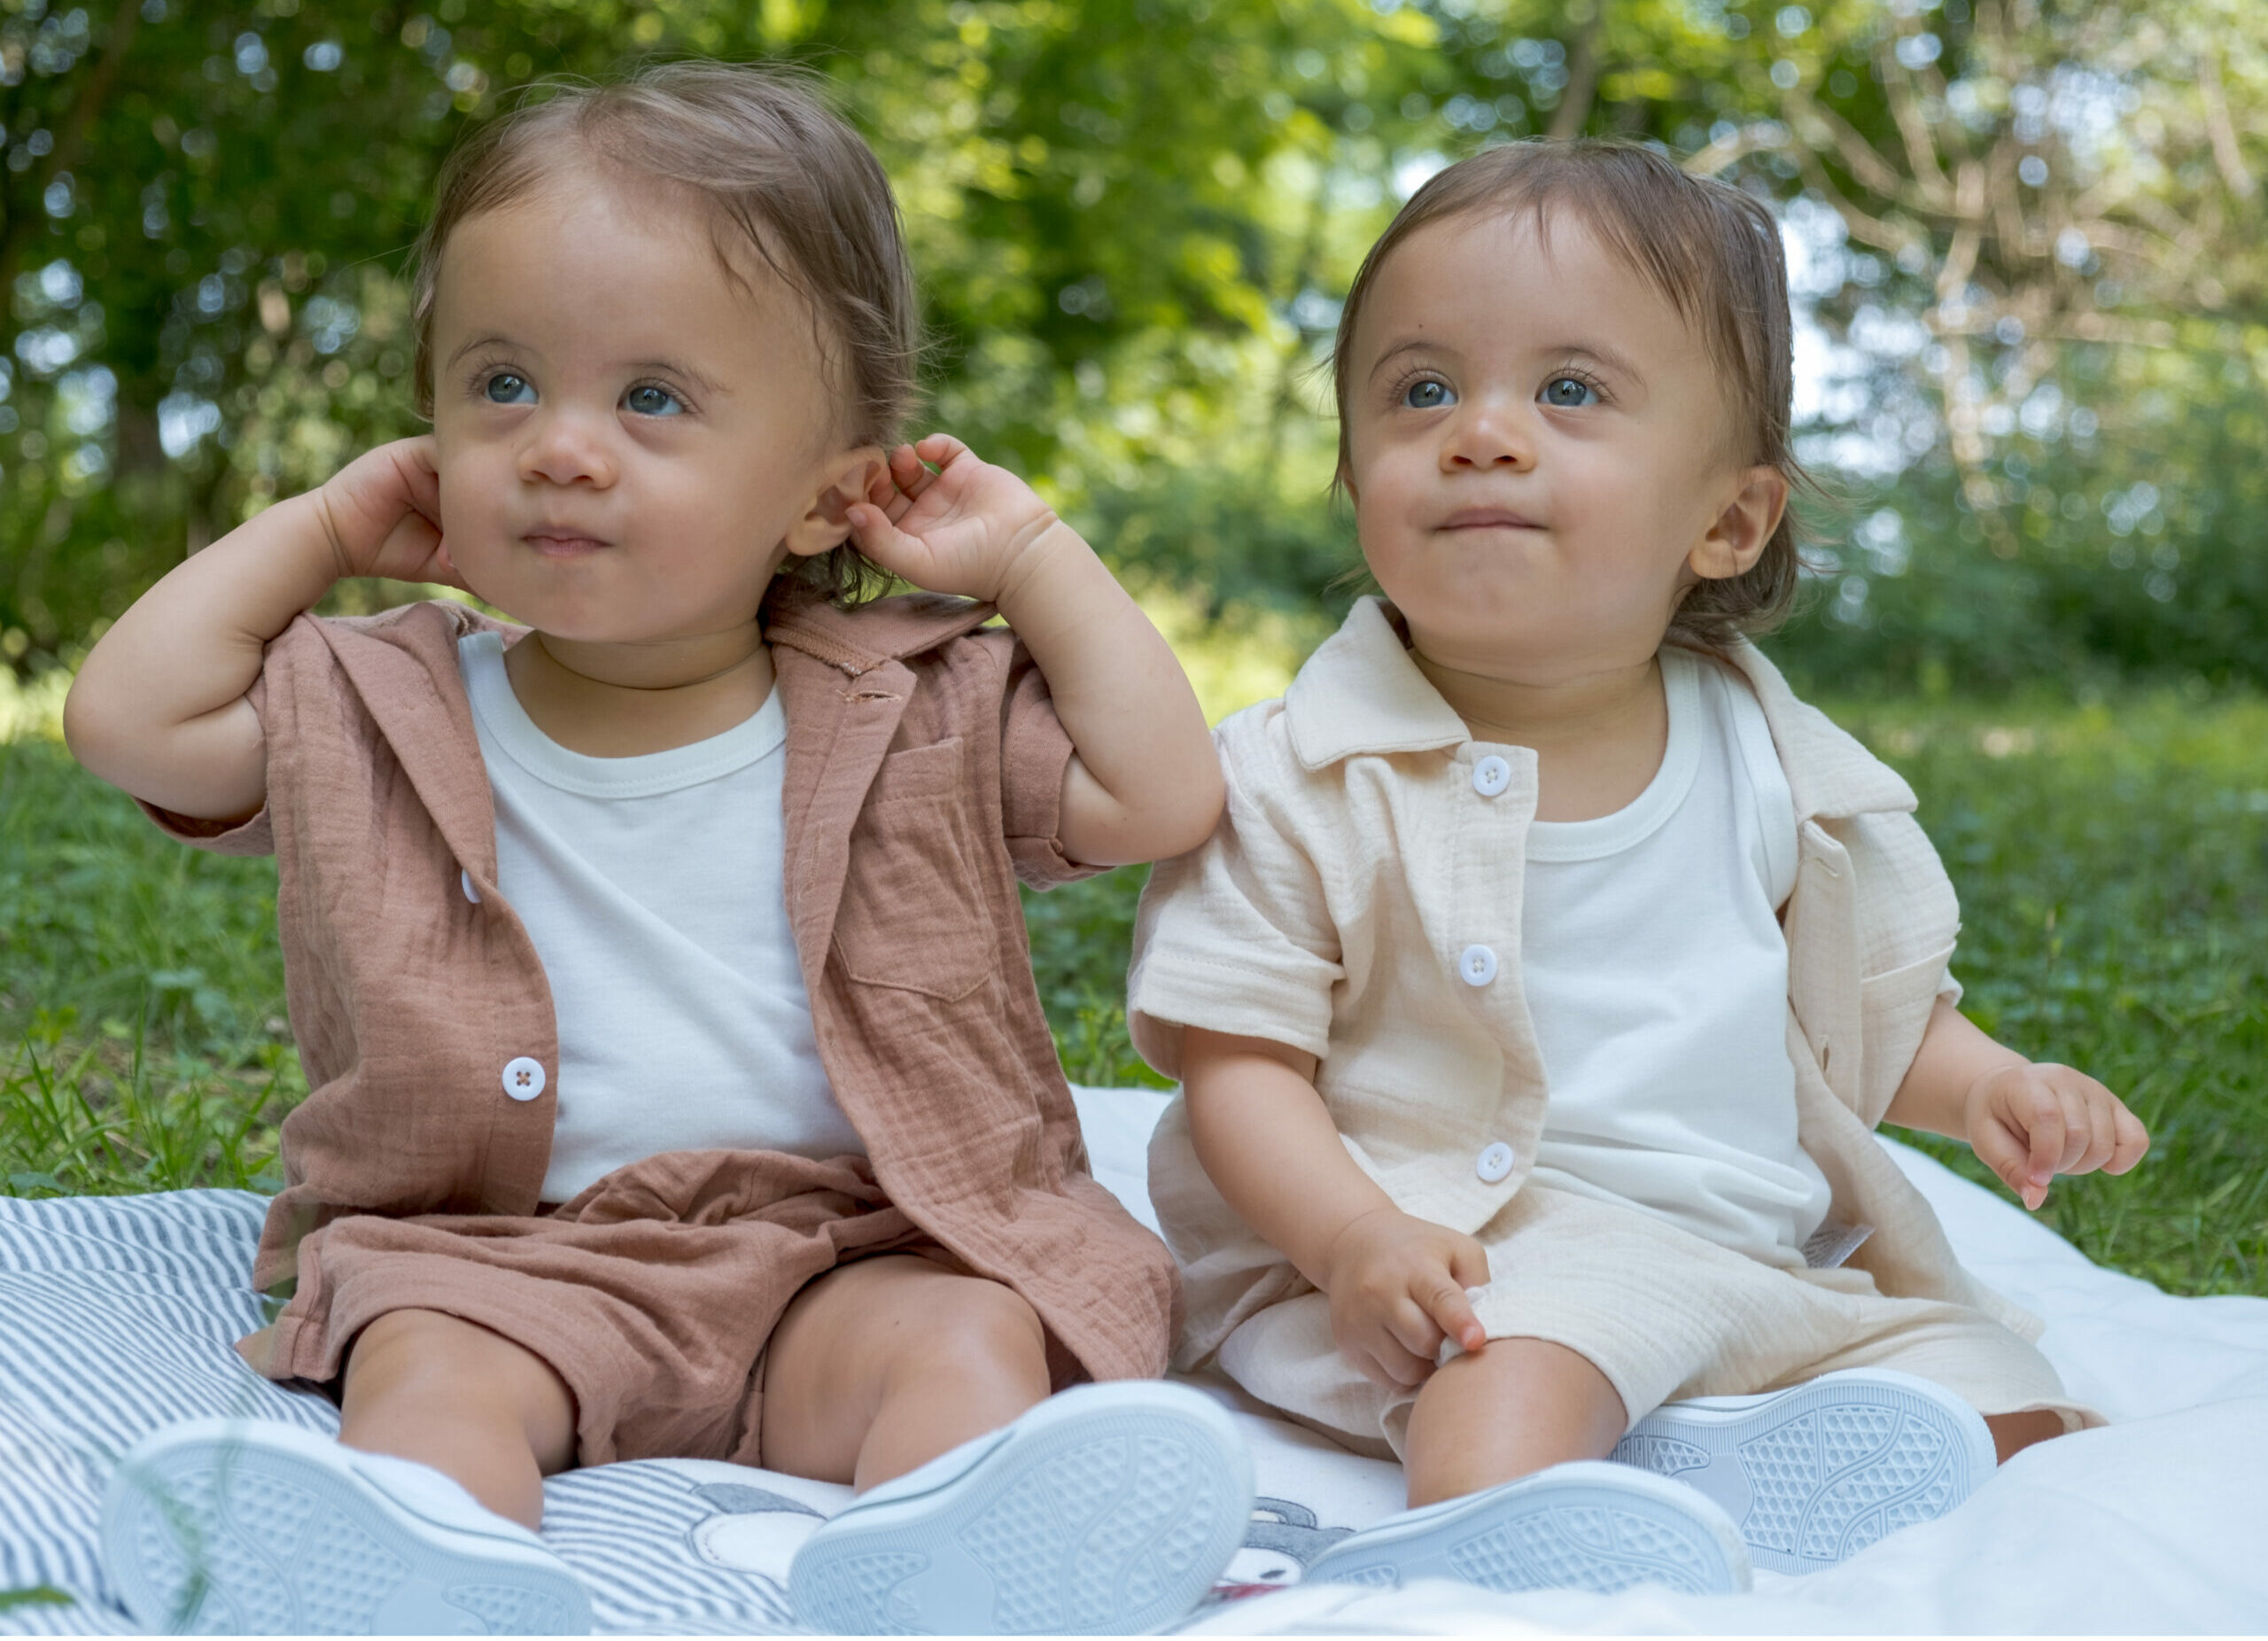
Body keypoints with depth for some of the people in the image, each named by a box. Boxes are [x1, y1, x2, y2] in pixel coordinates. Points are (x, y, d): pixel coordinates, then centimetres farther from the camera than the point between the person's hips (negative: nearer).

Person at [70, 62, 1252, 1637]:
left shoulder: (917, 714, 7)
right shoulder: (384, 716, 11)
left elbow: (1164, 796, 3)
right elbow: (124, 712, 6)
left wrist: (1034, 555, 4)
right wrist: (328, 526, 11)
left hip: (849, 1249, 0)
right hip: (507, 1252, 1)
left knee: (971, 1343, -30)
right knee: (431, 1363, -30)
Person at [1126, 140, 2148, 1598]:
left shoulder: (1776, 768, 6)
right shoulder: (1306, 774, -6)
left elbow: (1872, 1009, 19)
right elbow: (1239, 1057, -8)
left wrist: (1991, 1088, -1)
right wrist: (1356, 1234, -25)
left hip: (1781, 1261, 6)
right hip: (1464, 1254, -6)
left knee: (2003, 1407, -7)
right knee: (1514, 1385, -35)